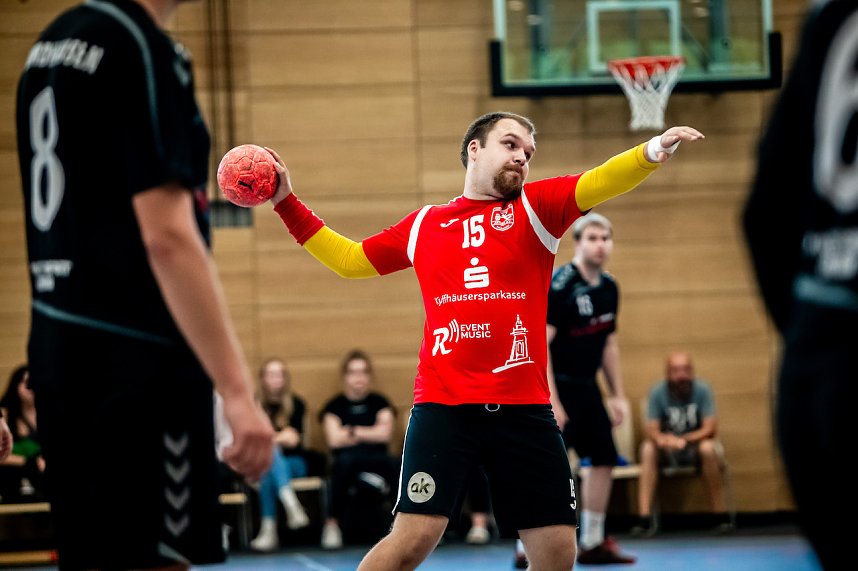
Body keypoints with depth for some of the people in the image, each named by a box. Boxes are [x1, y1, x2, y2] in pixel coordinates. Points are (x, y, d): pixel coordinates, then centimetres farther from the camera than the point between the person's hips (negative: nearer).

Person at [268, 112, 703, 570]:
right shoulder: (424, 225, 13)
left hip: (524, 410, 1)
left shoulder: (535, 207, 10)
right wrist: (287, 203, 22)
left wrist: (651, 152, -28)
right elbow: (348, 260, 26)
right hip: (442, 408, -1)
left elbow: (600, 183, -8)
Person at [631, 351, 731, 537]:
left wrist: (683, 440, -32)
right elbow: (650, 430, -14)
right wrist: (661, 438, -39)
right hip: (667, 452, 1)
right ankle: (645, 518, -35)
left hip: (695, 447, -1)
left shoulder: (702, 389, -13)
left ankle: (721, 516, -27)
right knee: (648, 449, -29)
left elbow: (711, 429, -17)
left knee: (708, 448, -34)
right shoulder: (657, 392, -10)